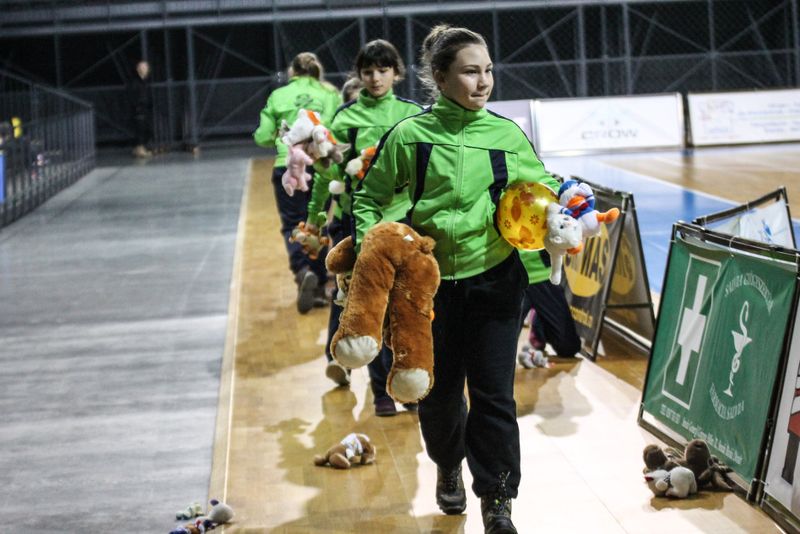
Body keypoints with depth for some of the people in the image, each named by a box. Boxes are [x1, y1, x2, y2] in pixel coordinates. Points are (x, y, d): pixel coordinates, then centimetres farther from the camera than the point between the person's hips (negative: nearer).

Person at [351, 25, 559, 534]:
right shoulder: (410, 135, -7)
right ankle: (448, 466, 43)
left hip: (494, 277, 0)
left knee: (493, 392, -1)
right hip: (431, 279, 0)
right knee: (439, 388, 13)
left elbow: (543, 186, 12)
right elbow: (370, 197, 3)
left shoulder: (507, 134, -2)